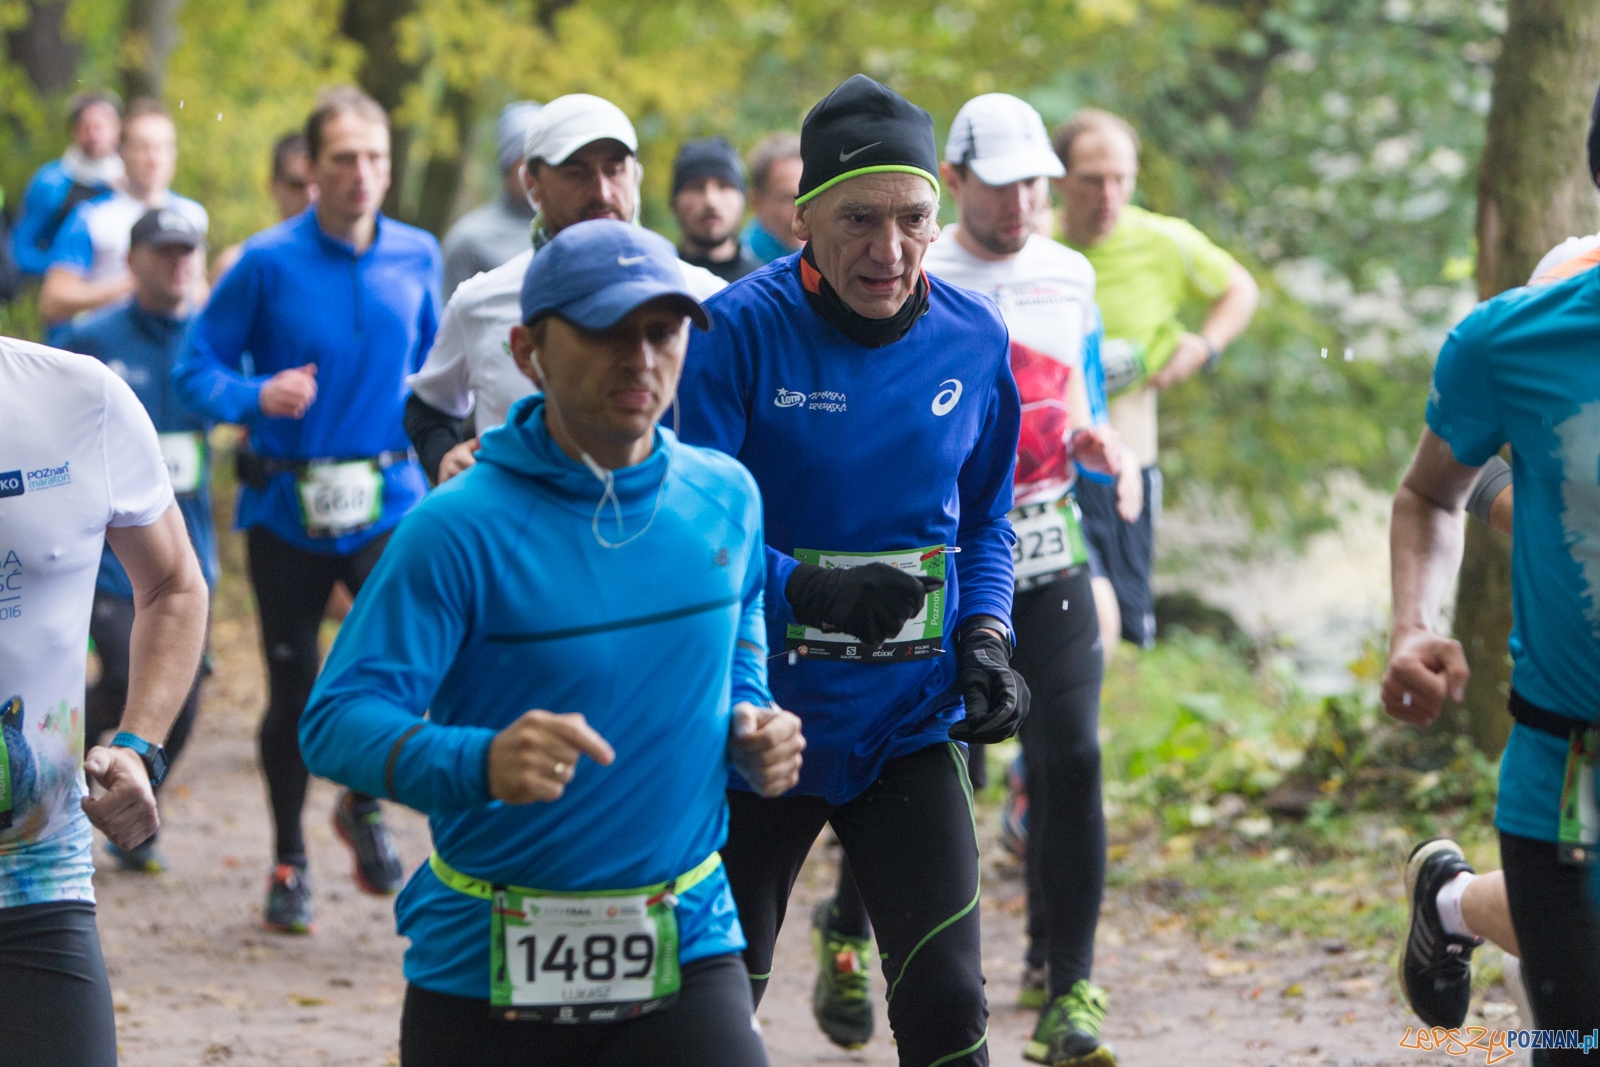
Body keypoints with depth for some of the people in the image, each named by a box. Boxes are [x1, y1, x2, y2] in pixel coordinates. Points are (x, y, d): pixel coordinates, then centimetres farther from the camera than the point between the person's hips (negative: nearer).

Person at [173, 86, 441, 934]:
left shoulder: (416, 257, 2)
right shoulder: (269, 262, -9)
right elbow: (196, 369, -6)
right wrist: (258, 395, -23)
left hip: (389, 500, 1)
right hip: (287, 505, -1)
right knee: (293, 689, 7)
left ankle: (365, 803, 7)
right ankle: (288, 861, 26)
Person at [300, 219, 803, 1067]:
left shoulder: (726, 500, 4)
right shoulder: (461, 528, -12)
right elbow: (337, 721, -18)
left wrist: (751, 728, 0)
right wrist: (479, 763, -36)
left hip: (683, 954, 2)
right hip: (488, 966, -2)